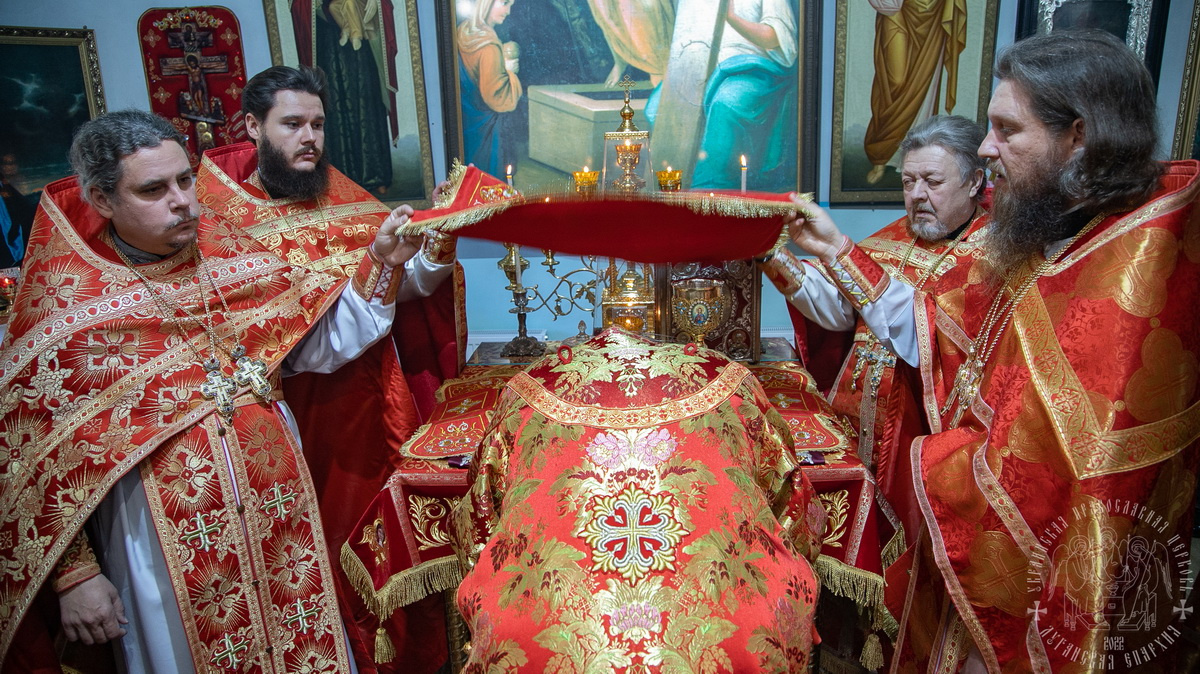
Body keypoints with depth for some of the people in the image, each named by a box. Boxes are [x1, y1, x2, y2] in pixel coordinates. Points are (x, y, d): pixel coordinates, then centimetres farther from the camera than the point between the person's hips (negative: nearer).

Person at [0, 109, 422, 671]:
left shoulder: (229, 253, 1)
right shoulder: (61, 302, -9)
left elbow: (323, 344, 0)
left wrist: (381, 264, -13)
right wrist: (74, 575, -6)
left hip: (277, 510, 4)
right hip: (163, 536, -3)